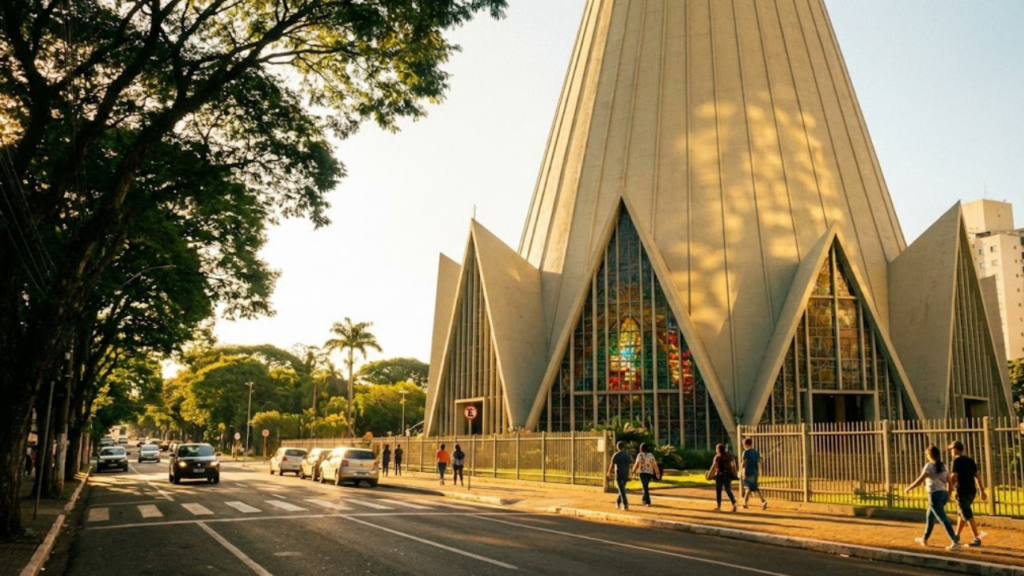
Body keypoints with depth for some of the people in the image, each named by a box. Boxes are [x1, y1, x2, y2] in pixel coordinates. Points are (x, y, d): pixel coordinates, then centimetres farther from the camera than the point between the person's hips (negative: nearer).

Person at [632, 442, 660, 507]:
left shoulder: (640, 455, -5)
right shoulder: (651, 455, 4)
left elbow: (637, 464, -13)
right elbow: (654, 464, 0)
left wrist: (634, 471, -5)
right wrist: (657, 473, 3)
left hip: (643, 473, -4)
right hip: (650, 473, 4)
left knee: (645, 487, -2)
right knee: (646, 486, 21)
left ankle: (648, 502, -8)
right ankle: (644, 499, 28)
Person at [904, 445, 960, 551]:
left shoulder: (929, 466, -10)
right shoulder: (944, 466, 10)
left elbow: (920, 480, -15)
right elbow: (949, 481, 9)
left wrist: (908, 488, -5)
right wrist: (948, 494, 19)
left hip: (935, 494, -8)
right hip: (943, 494, 8)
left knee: (943, 519, -10)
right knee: (930, 517, 22)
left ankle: (955, 542, -16)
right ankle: (924, 539, 34)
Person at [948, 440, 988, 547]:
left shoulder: (956, 461, -9)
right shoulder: (970, 460, 13)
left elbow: (953, 477, -17)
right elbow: (977, 476, 14)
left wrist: (949, 491, -13)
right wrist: (982, 490, 17)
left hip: (962, 491, -8)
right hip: (972, 491, 8)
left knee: (967, 516, -5)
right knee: (961, 514, 19)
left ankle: (977, 539, -7)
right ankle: (957, 536, 26)